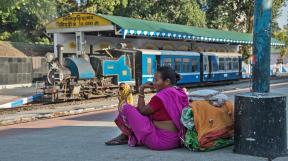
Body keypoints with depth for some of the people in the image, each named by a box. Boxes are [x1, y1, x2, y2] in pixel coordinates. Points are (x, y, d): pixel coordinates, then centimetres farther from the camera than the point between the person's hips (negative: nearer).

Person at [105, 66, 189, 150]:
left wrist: (141, 90, 2)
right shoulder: (180, 93, 7)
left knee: (126, 108, -4)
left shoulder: (161, 97, -18)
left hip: (161, 142, -9)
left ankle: (125, 136, 22)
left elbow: (142, 110, -4)